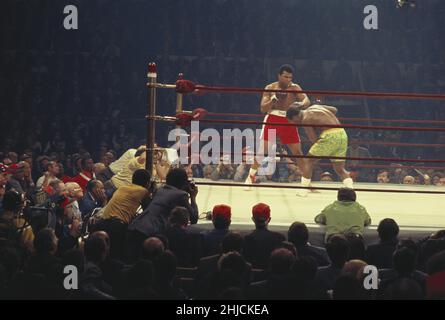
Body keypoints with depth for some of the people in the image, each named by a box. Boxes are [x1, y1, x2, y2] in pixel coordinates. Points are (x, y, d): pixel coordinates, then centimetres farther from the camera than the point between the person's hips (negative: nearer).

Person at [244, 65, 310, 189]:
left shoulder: (295, 88, -1)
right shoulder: (270, 88, 0)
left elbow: (307, 101, -16)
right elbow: (263, 109, -5)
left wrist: (302, 104, -40)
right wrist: (273, 99, -23)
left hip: (288, 121, 1)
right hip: (272, 120, -1)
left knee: (298, 152, 1)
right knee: (262, 149, -5)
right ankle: (250, 177, 6)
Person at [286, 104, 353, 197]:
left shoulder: (305, 119, -3)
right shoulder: (314, 107, 20)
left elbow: (314, 139, -6)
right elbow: (334, 110, 27)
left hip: (330, 136, -7)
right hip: (342, 134, 7)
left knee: (309, 161, 7)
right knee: (340, 169, 15)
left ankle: (303, 190, 3)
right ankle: (350, 188, -5)